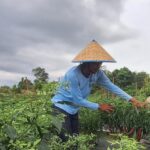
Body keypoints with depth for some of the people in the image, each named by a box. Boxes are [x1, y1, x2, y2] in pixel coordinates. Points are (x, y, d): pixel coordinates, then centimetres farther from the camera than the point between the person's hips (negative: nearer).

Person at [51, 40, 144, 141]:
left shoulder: (98, 73, -10)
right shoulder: (73, 75, -30)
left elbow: (111, 86, -6)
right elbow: (78, 100, -26)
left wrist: (131, 99, -14)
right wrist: (99, 107, -19)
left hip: (73, 111, 7)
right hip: (61, 108, -7)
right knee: (64, 140, -9)